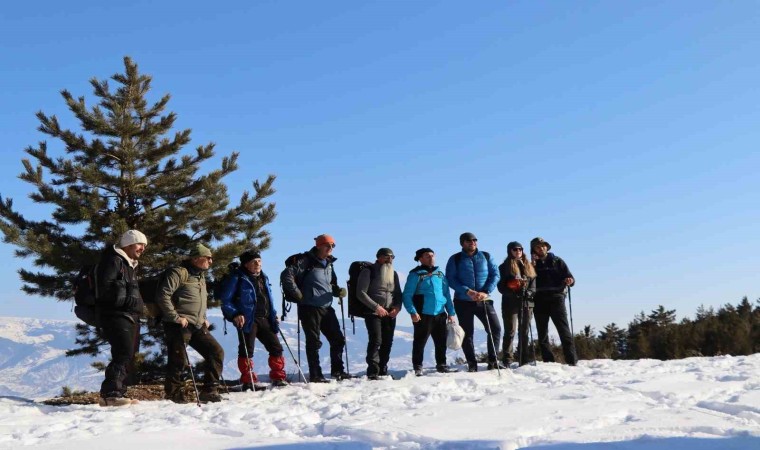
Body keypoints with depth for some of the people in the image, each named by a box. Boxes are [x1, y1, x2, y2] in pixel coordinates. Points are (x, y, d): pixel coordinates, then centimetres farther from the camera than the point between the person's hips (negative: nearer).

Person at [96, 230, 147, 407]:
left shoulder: (130, 264, 25)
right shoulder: (114, 260, -7)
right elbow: (105, 288, -18)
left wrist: (139, 304, 15)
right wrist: (128, 299, -19)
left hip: (130, 316, 10)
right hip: (116, 315, -10)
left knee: (127, 356, 10)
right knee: (123, 353, -20)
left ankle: (117, 394, 15)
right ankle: (110, 393, -22)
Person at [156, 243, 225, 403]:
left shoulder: (201, 276, 21)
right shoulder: (179, 273, -9)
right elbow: (162, 296, -18)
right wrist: (176, 317, -18)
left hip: (198, 326, 9)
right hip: (179, 325, -8)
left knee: (216, 352, 2)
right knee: (178, 360, -6)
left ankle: (209, 391, 7)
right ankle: (173, 394, 11)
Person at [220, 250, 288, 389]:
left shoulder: (263, 277, 17)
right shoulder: (237, 278, -5)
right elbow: (226, 300, -6)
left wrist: (274, 315, 16)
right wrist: (235, 315, -16)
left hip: (265, 319, 7)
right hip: (247, 320, -7)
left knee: (276, 347, 6)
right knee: (246, 351, -4)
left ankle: (278, 379, 15)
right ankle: (248, 382, 6)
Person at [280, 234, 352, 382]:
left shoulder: (329, 264, 15)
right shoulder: (306, 261, -10)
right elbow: (286, 275, -18)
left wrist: (338, 291, 4)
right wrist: (297, 294, -15)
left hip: (327, 308, 7)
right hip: (310, 308, -7)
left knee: (338, 339, 9)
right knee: (314, 342, -1)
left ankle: (337, 370, 22)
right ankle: (315, 375, 9)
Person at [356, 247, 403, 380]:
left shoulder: (394, 274, 16)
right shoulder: (368, 271, -2)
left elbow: (398, 293, 21)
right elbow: (361, 293, -9)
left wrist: (397, 307, 0)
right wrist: (376, 307, -15)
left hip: (390, 313, 6)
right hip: (373, 312, -6)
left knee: (387, 343, 4)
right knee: (376, 340, -17)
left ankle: (383, 371, 14)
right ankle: (373, 372, -16)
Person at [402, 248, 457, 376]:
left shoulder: (440, 274, 16)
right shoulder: (415, 274, -2)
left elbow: (447, 294, 18)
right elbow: (407, 295, -7)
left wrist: (451, 312, 12)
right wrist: (412, 312, -17)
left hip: (440, 314, 6)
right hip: (423, 315, -5)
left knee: (441, 341, 10)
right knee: (420, 341, -1)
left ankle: (441, 364, 24)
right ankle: (417, 367, 8)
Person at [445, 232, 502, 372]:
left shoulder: (486, 256, 8)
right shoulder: (455, 259, 3)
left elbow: (495, 274, 3)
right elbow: (450, 279, -5)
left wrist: (486, 292, -12)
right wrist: (467, 291, -18)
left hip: (484, 301, 1)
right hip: (463, 301, -1)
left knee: (495, 328, -9)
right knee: (467, 333, 2)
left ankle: (493, 361, 1)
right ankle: (472, 364, 10)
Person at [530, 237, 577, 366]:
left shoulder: (557, 261, 11)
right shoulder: (532, 264, 13)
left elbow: (570, 278, 8)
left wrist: (569, 280, -15)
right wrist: (532, 266, -9)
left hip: (556, 298, -2)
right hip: (539, 301, 2)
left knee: (564, 330, -9)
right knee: (542, 333, 2)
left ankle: (572, 361, -12)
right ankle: (548, 361, 6)